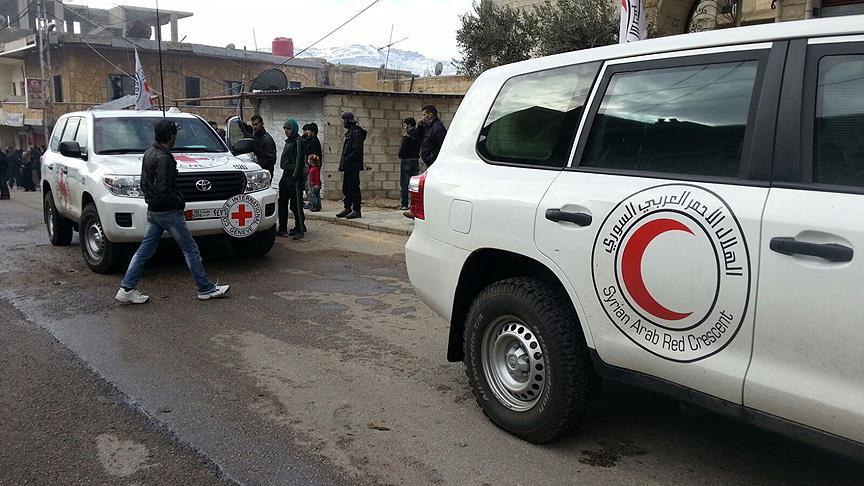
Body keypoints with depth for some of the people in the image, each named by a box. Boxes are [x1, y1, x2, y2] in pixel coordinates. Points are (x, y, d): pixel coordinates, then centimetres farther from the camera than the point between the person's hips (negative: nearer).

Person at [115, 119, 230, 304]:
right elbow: (163, 191, -25)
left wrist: (152, 199, 18)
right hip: (169, 212, -9)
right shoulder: (164, 159, -21)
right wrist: (180, 202, -11)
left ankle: (127, 289, 13)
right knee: (191, 250, 1)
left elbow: (143, 184, 17)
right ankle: (206, 289, 8)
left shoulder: (149, 154, 10)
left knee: (144, 250, 11)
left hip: (153, 212, 9)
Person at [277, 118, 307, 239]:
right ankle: (282, 229, 17)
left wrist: (295, 176, -19)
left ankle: (300, 229, 2)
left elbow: (299, 161, -16)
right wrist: (286, 173, 17)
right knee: (282, 204, 11)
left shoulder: (299, 142, -10)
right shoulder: (288, 141, 18)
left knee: (295, 204, -6)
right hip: (286, 175, 10)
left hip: (294, 176, -10)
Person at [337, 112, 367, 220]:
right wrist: (343, 163, 12)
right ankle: (348, 208, 22)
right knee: (346, 188, 14)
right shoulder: (349, 132, 17)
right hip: (348, 166, 10)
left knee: (354, 188, -5)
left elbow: (356, 150, -21)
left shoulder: (356, 133, -14)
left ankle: (356, 211, -1)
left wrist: (346, 160, -19)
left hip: (353, 166, -10)